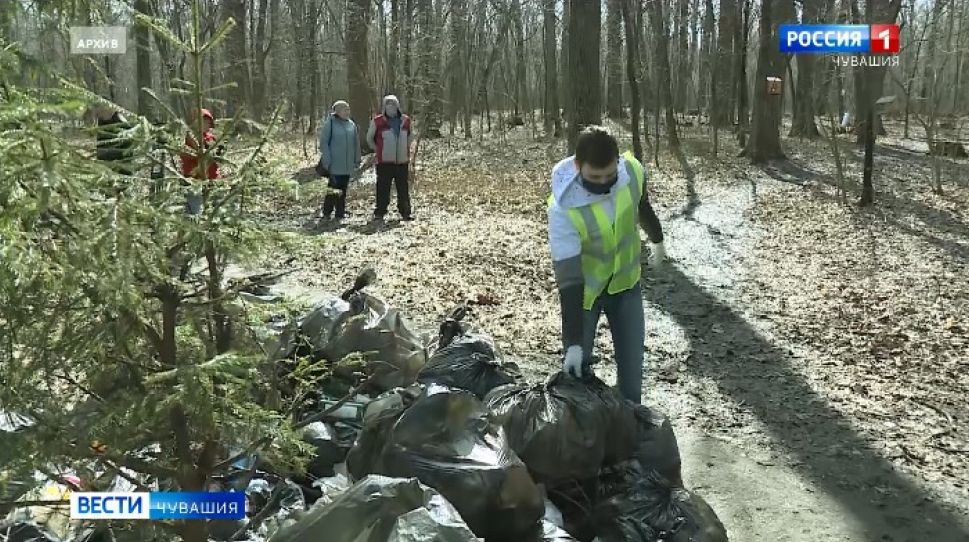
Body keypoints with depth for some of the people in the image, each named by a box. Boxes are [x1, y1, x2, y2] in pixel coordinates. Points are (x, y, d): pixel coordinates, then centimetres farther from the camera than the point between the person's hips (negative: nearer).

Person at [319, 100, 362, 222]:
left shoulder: (352, 124, 10)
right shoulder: (330, 123, -5)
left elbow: (356, 143, 16)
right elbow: (323, 143, -6)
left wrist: (357, 160, 13)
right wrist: (327, 161, -12)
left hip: (347, 165, 5)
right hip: (334, 165, -5)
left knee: (343, 190, 8)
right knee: (333, 188, -5)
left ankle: (340, 214, 16)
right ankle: (326, 213, 7)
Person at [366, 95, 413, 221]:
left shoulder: (405, 120, 7)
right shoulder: (377, 121, -2)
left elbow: (409, 136, 25)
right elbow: (369, 138, 11)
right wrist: (377, 150, 9)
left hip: (402, 161, 3)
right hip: (384, 162, -3)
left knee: (403, 189, 6)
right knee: (383, 188, -1)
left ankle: (406, 212, 13)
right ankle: (379, 213, 7)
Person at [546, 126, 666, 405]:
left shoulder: (633, 171, -22)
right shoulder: (563, 209, -34)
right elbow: (568, 277, -33)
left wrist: (657, 241, 21)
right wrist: (574, 343, -34)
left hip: (626, 281, 3)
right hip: (584, 287, -3)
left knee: (632, 362, 11)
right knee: (577, 368, 6)